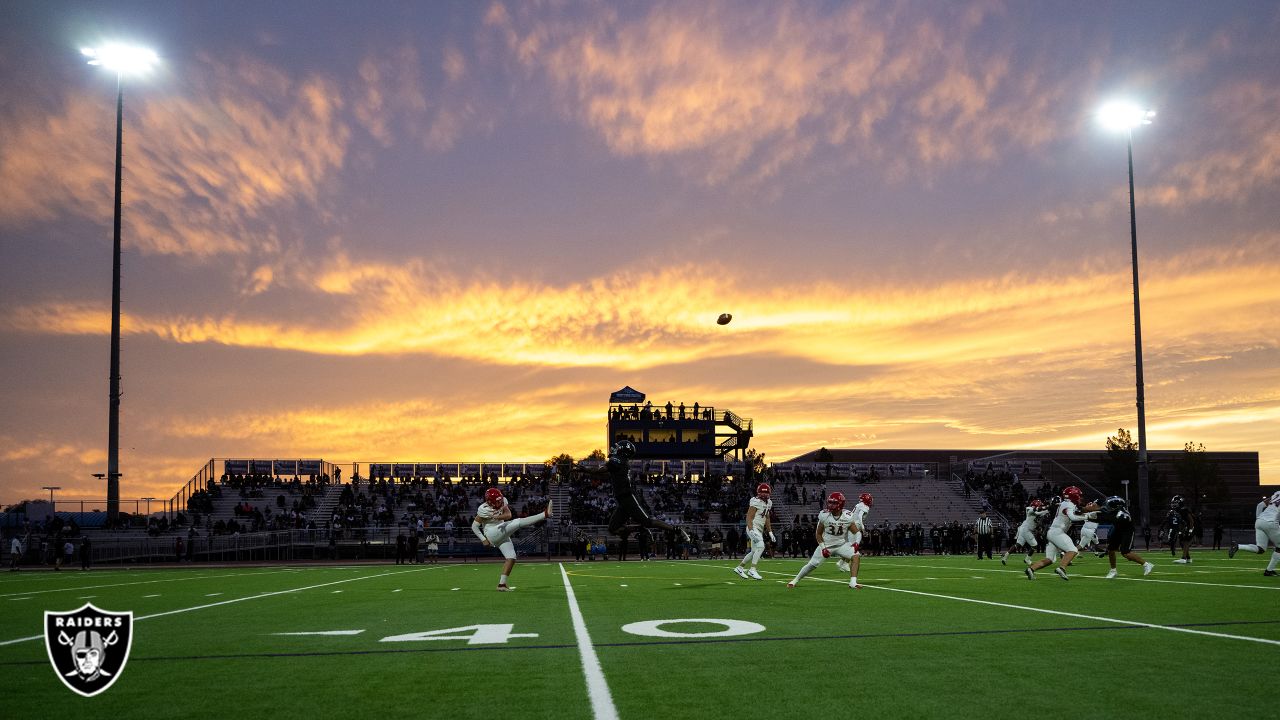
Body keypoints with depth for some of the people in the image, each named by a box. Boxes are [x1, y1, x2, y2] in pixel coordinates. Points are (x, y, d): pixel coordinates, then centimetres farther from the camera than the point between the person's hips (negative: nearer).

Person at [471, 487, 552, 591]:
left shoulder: (503, 501, 0)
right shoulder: (484, 509, -17)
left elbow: (509, 515, -10)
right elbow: (474, 526, -9)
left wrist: (498, 517, -26)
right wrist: (483, 540, -12)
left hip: (502, 534, 8)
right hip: (491, 534, -8)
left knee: (511, 558, 0)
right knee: (518, 523, -22)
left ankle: (502, 584, 3)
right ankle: (545, 514, -32)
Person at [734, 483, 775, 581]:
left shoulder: (768, 503, 13)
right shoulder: (756, 502, -13)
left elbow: (767, 519, 21)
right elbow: (749, 517, -17)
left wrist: (770, 532, 19)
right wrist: (751, 530, -28)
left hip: (760, 530, 9)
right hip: (753, 528, -9)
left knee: (754, 551, 13)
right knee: (760, 546, -23)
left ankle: (739, 567, 26)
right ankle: (752, 569, -20)